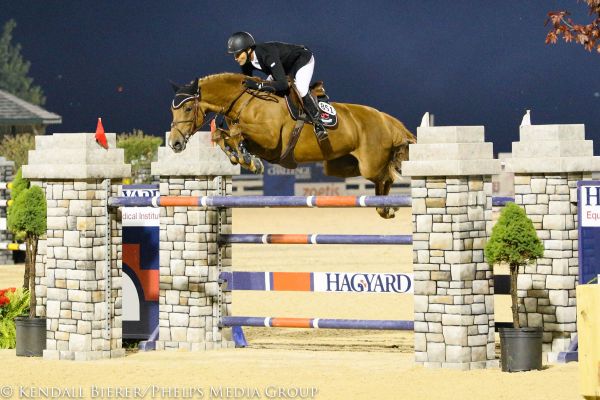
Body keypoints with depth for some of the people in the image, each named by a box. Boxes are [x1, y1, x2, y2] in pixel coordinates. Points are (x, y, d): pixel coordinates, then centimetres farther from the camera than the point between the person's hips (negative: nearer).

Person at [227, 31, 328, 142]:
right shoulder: (247, 62, -19)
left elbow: (282, 84, -49)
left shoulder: (267, 55, -43)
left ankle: (318, 124, -17)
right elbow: (246, 85, -2)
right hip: (285, 65, 9)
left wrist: (257, 85, -51)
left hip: (303, 59, -9)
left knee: (300, 88, -32)